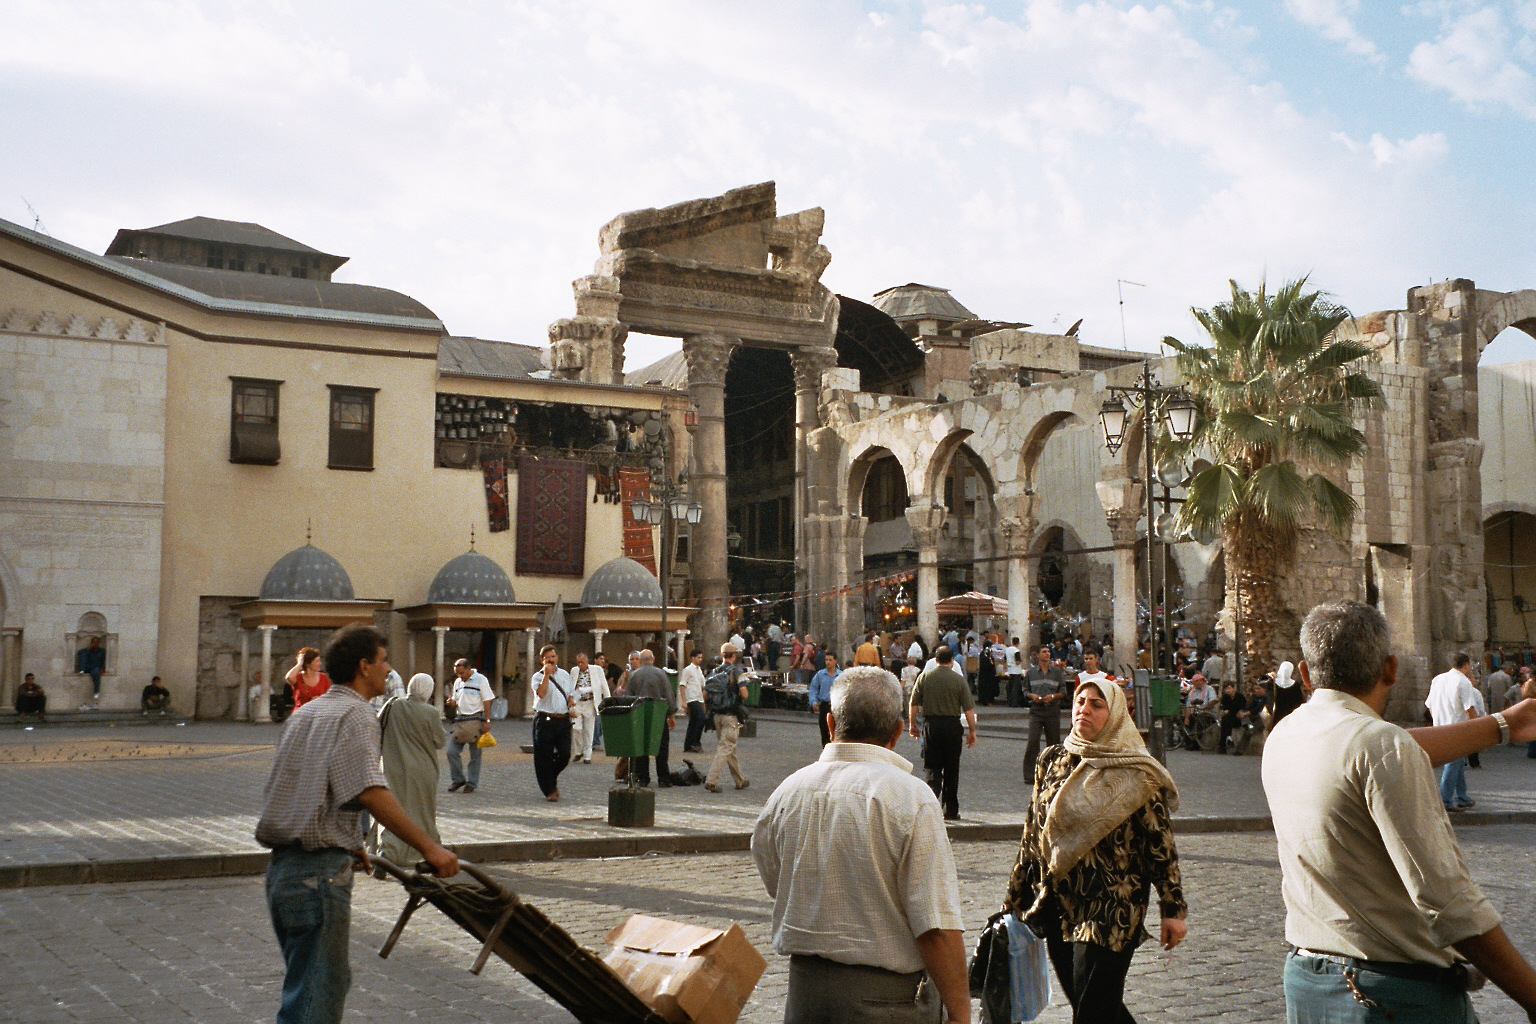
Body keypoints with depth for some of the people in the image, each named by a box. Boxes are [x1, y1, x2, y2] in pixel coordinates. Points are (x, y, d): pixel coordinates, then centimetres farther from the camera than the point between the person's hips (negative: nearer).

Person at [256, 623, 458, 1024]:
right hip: (318, 873, -9)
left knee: (332, 981, 23)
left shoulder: (306, 712, 17)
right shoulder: (355, 714, -11)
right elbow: (370, 792, -24)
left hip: (282, 867, 9)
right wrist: (429, 847, -24)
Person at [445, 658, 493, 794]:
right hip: (459, 720, 6)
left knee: (475, 754, 0)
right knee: (452, 751, -2)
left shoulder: (480, 680, -2)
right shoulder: (458, 682, 16)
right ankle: (458, 779, 12)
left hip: (475, 720, -6)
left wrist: (487, 721, -10)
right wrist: (451, 702, -1)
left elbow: (487, 702, -4)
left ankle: (472, 783, 9)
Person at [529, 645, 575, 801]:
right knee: (544, 758, 0)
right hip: (545, 720, -4)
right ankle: (549, 790, 12)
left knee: (565, 755, -1)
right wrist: (546, 674, -20)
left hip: (563, 720, 4)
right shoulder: (538, 677, -1)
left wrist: (571, 702, 4)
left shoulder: (565, 675, 16)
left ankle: (552, 778, 27)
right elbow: (541, 693, -20)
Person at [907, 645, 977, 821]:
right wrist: (972, 731, 3)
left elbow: (914, 704, 3)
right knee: (951, 769, 10)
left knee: (933, 768, 4)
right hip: (952, 724, -1)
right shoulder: (958, 679, -3)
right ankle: (951, 811, 16)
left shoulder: (924, 677, 1)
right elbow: (969, 708, -5)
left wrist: (913, 725, 15)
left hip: (931, 724, 1)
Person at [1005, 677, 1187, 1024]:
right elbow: (1032, 835, 12)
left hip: (1111, 913, -5)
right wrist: (1017, 897, 14)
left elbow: (1160, 843, -5)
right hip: (1058, 909, 5)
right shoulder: (1052, 761, 7)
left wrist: (1173, 909, -6)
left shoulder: (1136, 775, -6)